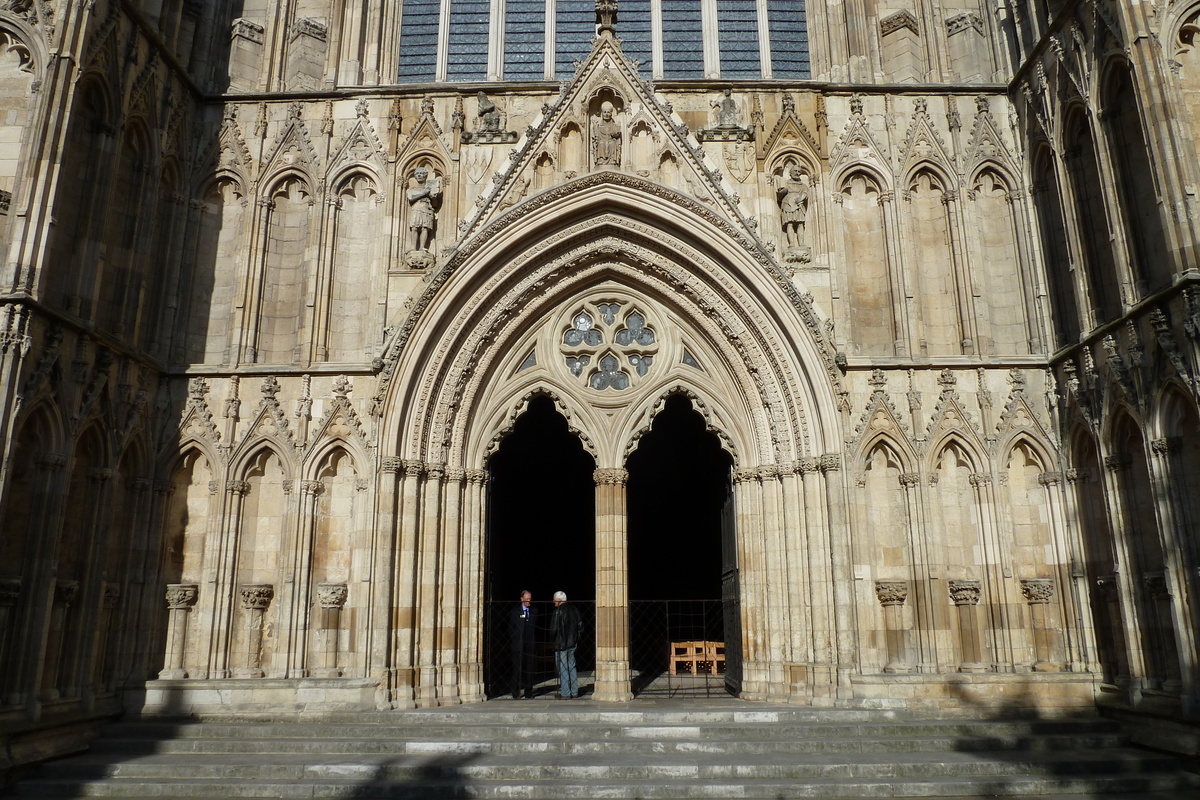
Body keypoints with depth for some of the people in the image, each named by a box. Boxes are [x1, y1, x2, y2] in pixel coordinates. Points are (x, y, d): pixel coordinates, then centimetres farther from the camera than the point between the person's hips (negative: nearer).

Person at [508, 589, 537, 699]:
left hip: (530, 645, 2)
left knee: (530, 668, 4)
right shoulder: (515, 612, 4)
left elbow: (536, 627, 13)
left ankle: (528, 692, 14)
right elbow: (510, 628, 7)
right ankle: (516, 693, 5)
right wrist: (513, 640, 2)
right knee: (517, 669, -2)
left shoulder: (534, 611, 10)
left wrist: (535, 641, 7)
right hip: (518, 645, -2)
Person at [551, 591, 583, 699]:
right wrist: (576, 638, 15)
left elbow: (554, 629, -17)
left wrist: (553, 637, 1)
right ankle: (574, 691, 21)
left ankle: (565, 693, 0)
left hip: (561, 645, -7)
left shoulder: (558, 611, -15)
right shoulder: (574, 610, 7)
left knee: (563, 669, -1)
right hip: (572, 644, 7)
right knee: (572, 667, 16)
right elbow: (580, 626, 10)